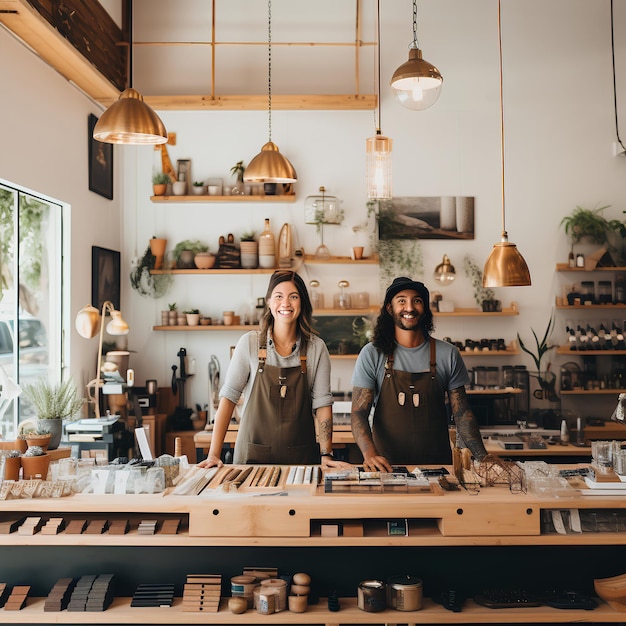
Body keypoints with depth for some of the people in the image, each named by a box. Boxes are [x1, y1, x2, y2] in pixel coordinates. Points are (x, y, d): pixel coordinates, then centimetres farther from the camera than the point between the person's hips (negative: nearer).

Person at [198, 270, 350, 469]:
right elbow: (228, 396, -5)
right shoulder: (250, 343, -5)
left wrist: (326, 455, -12)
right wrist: (214, 454, -11)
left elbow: (322, 402, -3)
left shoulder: (316, 348, -2)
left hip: (301, 456, 1)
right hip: (253, 455, -1)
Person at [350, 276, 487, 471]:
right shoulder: (372, 354, 0)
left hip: (437, 464, 1)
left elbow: (462, 413, 7)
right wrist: (369, 453, -22)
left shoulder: (448, 354, 5)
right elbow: (359, 412, -4)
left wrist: (484, 458, -6)